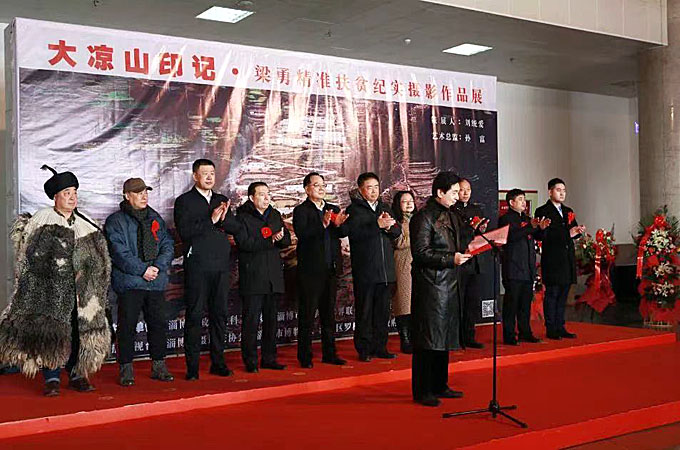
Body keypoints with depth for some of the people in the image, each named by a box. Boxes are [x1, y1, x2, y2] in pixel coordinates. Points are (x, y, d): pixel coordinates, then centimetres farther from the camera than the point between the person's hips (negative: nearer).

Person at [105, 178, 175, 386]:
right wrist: (142, 270, -16)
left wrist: (158, 266, -8)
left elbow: (168, 245, 10)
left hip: (156, 281, 5)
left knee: (159, 323, 8)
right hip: (129, 282, -5)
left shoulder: (156, 219, 15)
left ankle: (158, 365, 20)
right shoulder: (115, 221, -2)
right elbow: (119, 252, -11)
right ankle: (126, 368, 8)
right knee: (127, 326, -2)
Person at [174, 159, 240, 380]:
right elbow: (184, 230, -12)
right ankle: (192, 367, 3)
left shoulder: (222, 200, 18)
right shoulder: (184, 201, 2)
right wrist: (211, 220, -14)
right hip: (197, 267, -5)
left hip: (221, 266, 5)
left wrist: (222, 219, -12)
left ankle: (218, 362, 18)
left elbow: (235, 227, 8)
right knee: (195, 315, -2)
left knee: (219, 314, 9)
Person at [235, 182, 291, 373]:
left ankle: (269, 359, 18)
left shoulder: (275, 215, 17)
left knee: (271, 319, 10)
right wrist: (270, 241, -15)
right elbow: (244, 242, -16)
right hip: (252, 277, -6)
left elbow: (287, 240, 13)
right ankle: (250, 361, 3)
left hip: (273, 276, 6)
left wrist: (281, 238, -11)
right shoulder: (242, 216, -3)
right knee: (251, 320, -5)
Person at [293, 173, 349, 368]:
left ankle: (329, 354, 21)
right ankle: (305, 357, 7)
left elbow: (340, 234, 7)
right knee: (307, 315, -1)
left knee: (329, 314, 12)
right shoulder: (300, 211, -3)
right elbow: (302, 233, -19)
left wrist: (338, 225, -15)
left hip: (330, 269, 6)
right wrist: (322, 225, -30)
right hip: (310, 270, -6)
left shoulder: (333, 209, 15)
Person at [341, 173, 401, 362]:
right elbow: (353, 232, -18)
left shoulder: (385, 208, 17)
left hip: (386, 270, 6)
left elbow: (397, 232, 11)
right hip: (364, 271, -5)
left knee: (383, 311, 10)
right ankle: (364, 350, 8)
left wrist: (389, 225, -11)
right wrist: (377, 224, -24)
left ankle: (380, 347, 19)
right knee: (364, 311, 0)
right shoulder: (354, 209, -2)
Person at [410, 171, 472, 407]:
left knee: (444, 338, 14)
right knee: (427, 339, -4)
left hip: (449, 285, 9)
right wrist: (451, 259, -19)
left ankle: (439, 386, 25)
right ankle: (422, 391, 5)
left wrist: (464, 253, 5)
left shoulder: (451, 215, 16)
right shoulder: (423, 217, -12)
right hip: (430, 285, -9)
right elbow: (420, 252, -17)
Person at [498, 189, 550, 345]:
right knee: (511, 302, -5)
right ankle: (509, 336, -1)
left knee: (526, 302, 12)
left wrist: (541, 228, -2)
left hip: (528, 268, 8)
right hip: (513, 269, -8)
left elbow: (535, 237, 18)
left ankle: (525, 332, 20)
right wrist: (530, 227, -27)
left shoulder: (527, 218, 19)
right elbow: (511, 236, -21)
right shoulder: (505, 219, -5)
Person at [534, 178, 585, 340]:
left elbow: (571, 232, 17)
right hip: (552, 261, -7)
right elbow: (542, 235, -15)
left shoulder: (568, 211, 19)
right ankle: (551, 329, 2)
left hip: (567, 260, 7)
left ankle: (560, 328, 16)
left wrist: (578, 231, -6)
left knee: (563, 296, 10)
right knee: (551, 295, -4)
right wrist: (566, 233, -19)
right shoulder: (542, 211, -4)